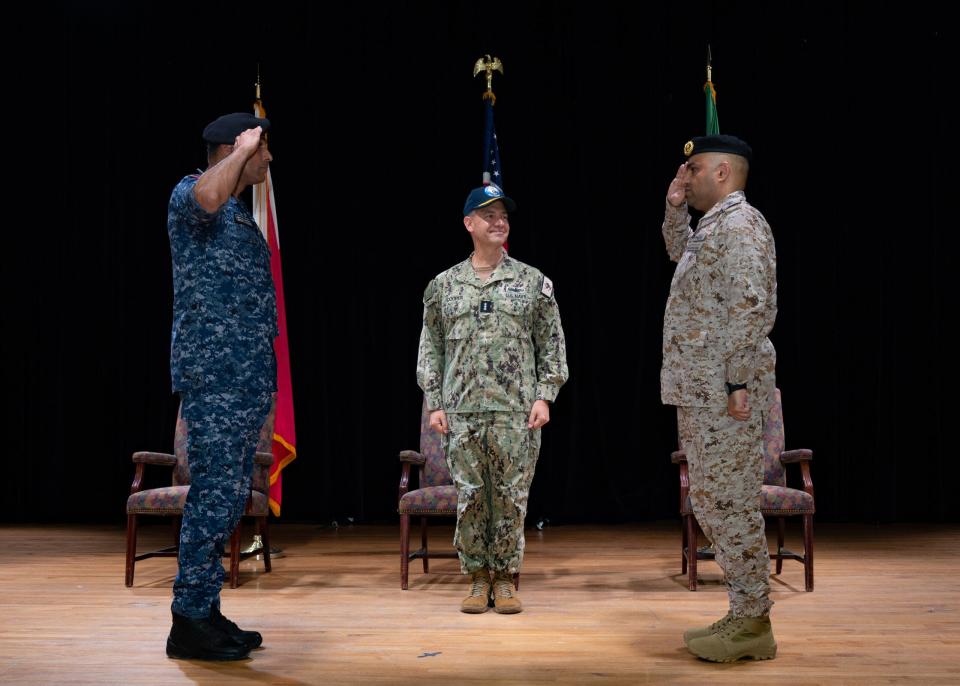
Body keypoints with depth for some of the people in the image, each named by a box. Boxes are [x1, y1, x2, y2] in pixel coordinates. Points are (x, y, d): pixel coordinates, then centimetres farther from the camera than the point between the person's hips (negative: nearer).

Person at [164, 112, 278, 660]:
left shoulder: (242, 215, 23)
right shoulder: (189, 197, -5)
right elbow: (208, 196, -33)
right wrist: (241, 150, -15)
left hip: (249, 378, 9)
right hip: (213, 376, -9)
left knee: (230, 498, 11)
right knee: (215, 495, -9)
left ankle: (207, 612, 18)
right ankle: (190, 622, -2)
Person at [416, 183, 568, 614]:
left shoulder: (533, 283, 6)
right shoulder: (444, 285, 8)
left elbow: (552, 345, 5)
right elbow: (431, 348, 8)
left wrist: (544, 397, -4)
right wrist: (434, 404, 1)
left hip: (517, 412, -1)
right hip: (461, 412, 1)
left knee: (511, 497, 3)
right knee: (469, 496, 4)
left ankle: (505, 578, 14)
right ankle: (477, 577, 16)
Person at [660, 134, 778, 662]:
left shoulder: (740, 224, -12)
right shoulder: (715, 225, 18)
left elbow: (752, 308, -21)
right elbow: (679, 252, 40)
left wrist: (738, 381, -23)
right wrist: (675, 208, 24)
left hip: (722, 392, -10)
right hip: (699, 391, 10)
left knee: (728, 503, -5)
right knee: (713, 501, 13)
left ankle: (751, 624, 5)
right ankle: (746, 613, 21)